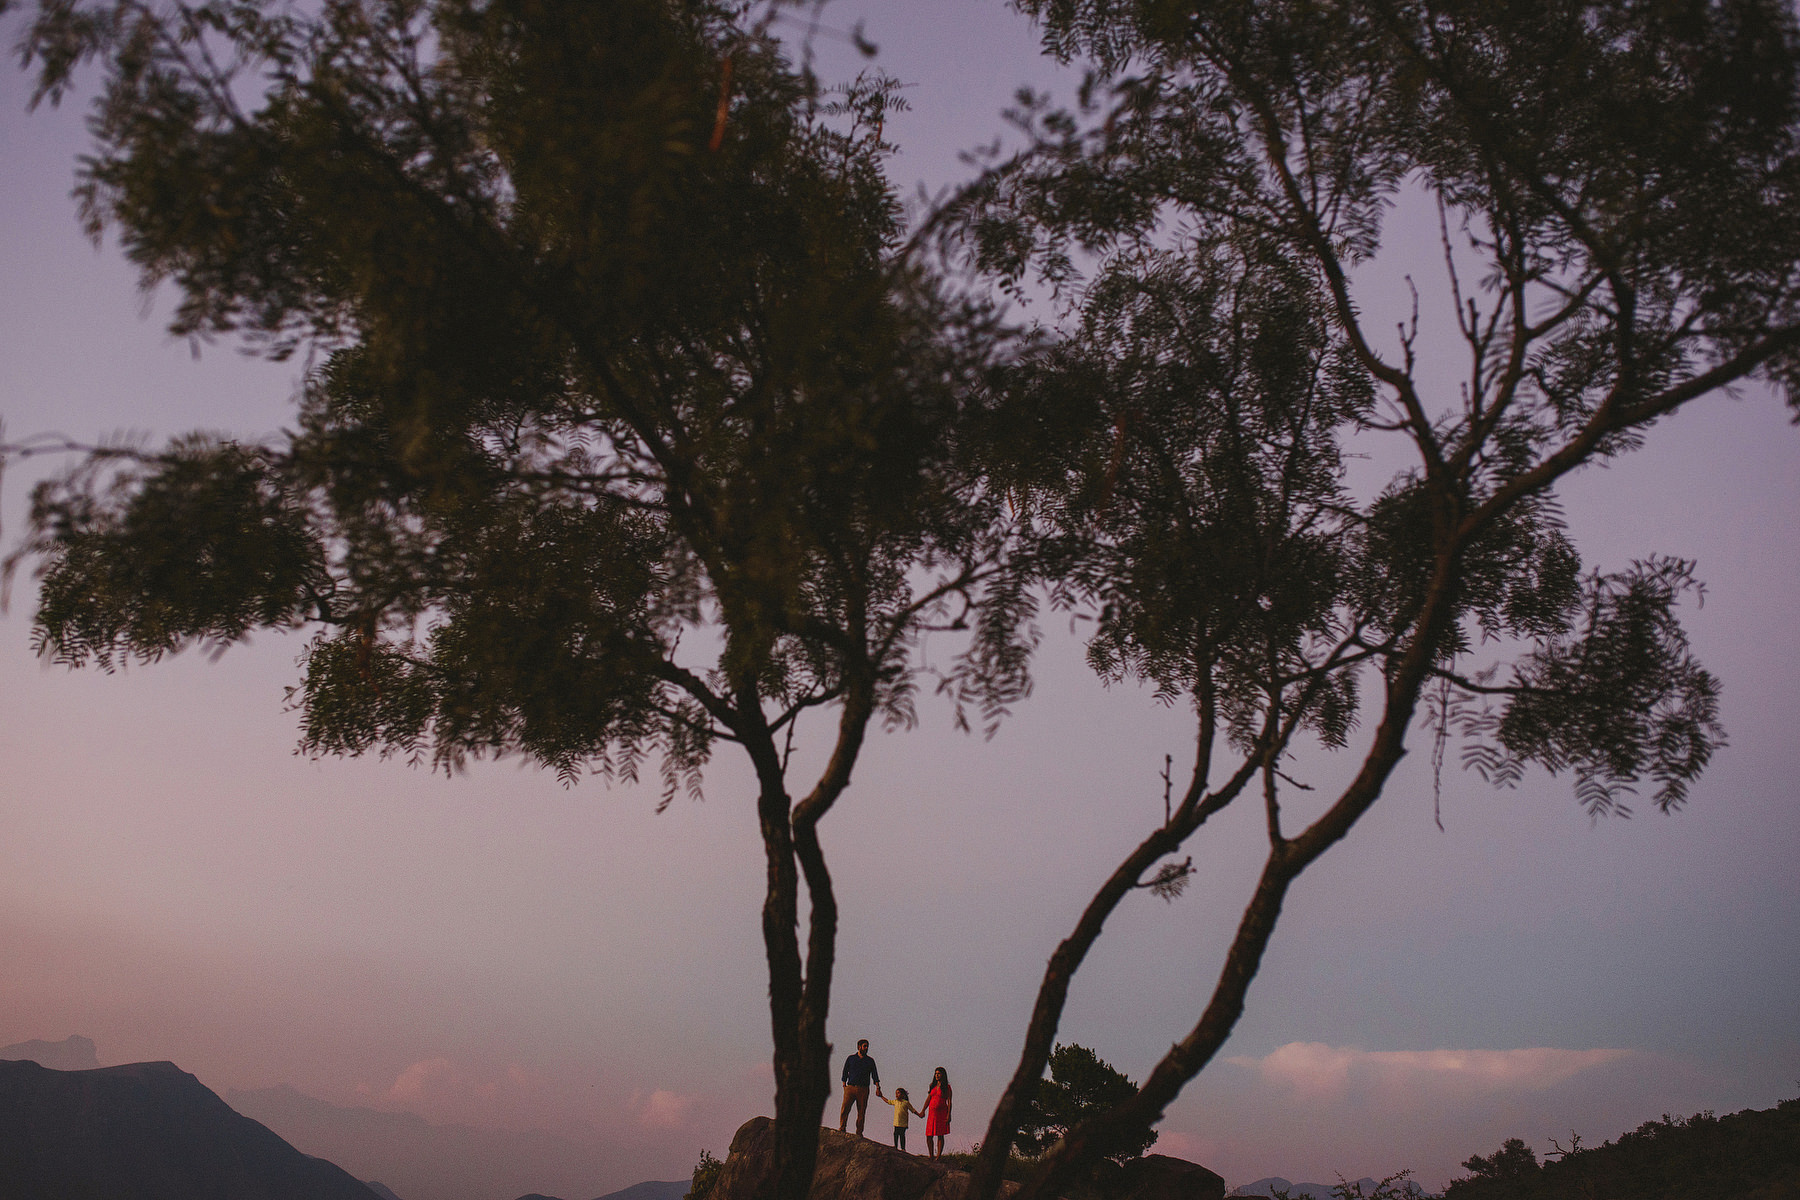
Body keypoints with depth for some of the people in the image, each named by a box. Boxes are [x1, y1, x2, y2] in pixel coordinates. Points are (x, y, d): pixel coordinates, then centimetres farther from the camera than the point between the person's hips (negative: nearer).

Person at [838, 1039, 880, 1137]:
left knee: (861, 1112, -2)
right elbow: (845, 1073, 13)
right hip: (850, 1087, -1)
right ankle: (842, 1128, -6)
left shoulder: (870, 1061, 13)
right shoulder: (851, 1058, 12)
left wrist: (877, 1087, -2)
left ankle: (859, 1133, 4)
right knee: (845, 1108, -15)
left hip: (863, 1089, 1)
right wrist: (844, 1086, 3)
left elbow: (874, 1075, 11)